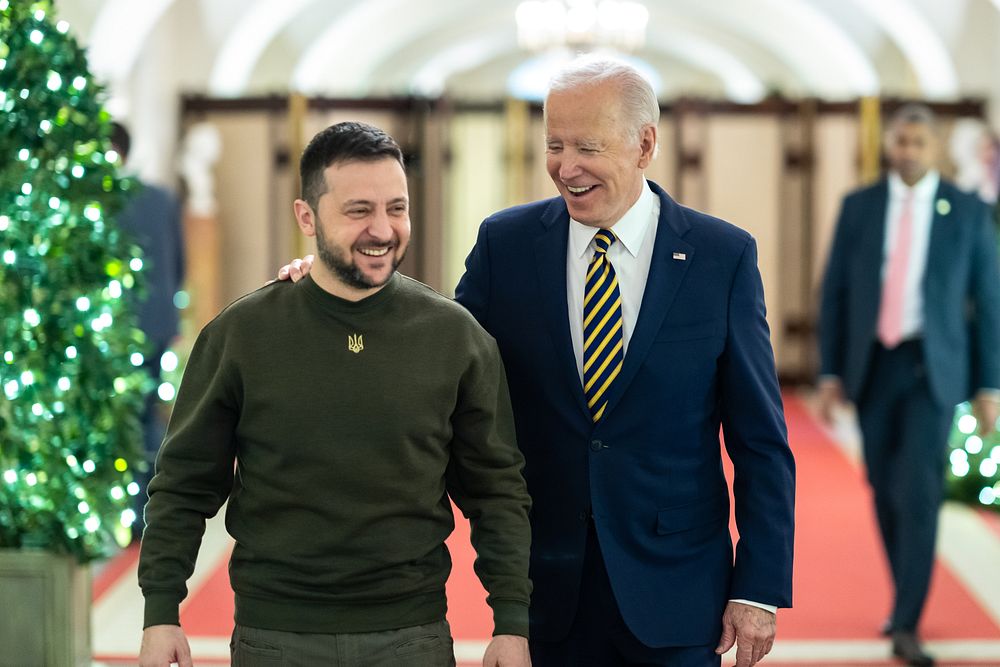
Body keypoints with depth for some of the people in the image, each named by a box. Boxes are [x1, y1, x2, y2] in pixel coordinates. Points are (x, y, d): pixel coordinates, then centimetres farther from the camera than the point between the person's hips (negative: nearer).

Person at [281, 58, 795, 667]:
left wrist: (759, 589, -6)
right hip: (547, 590, 1)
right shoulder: (506, 244, 1)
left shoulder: (723, 256, -3)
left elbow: (760, 440, -2)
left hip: (674, 594, -1)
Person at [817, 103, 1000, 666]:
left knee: (919, 491, -13)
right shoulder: (858, 207, 4)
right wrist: (831, 373, 1)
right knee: (886, 491, 9)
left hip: (933, 368, -3)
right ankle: (908, 598, 28)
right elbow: (836, 292, 6)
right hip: (872, 366, 3)